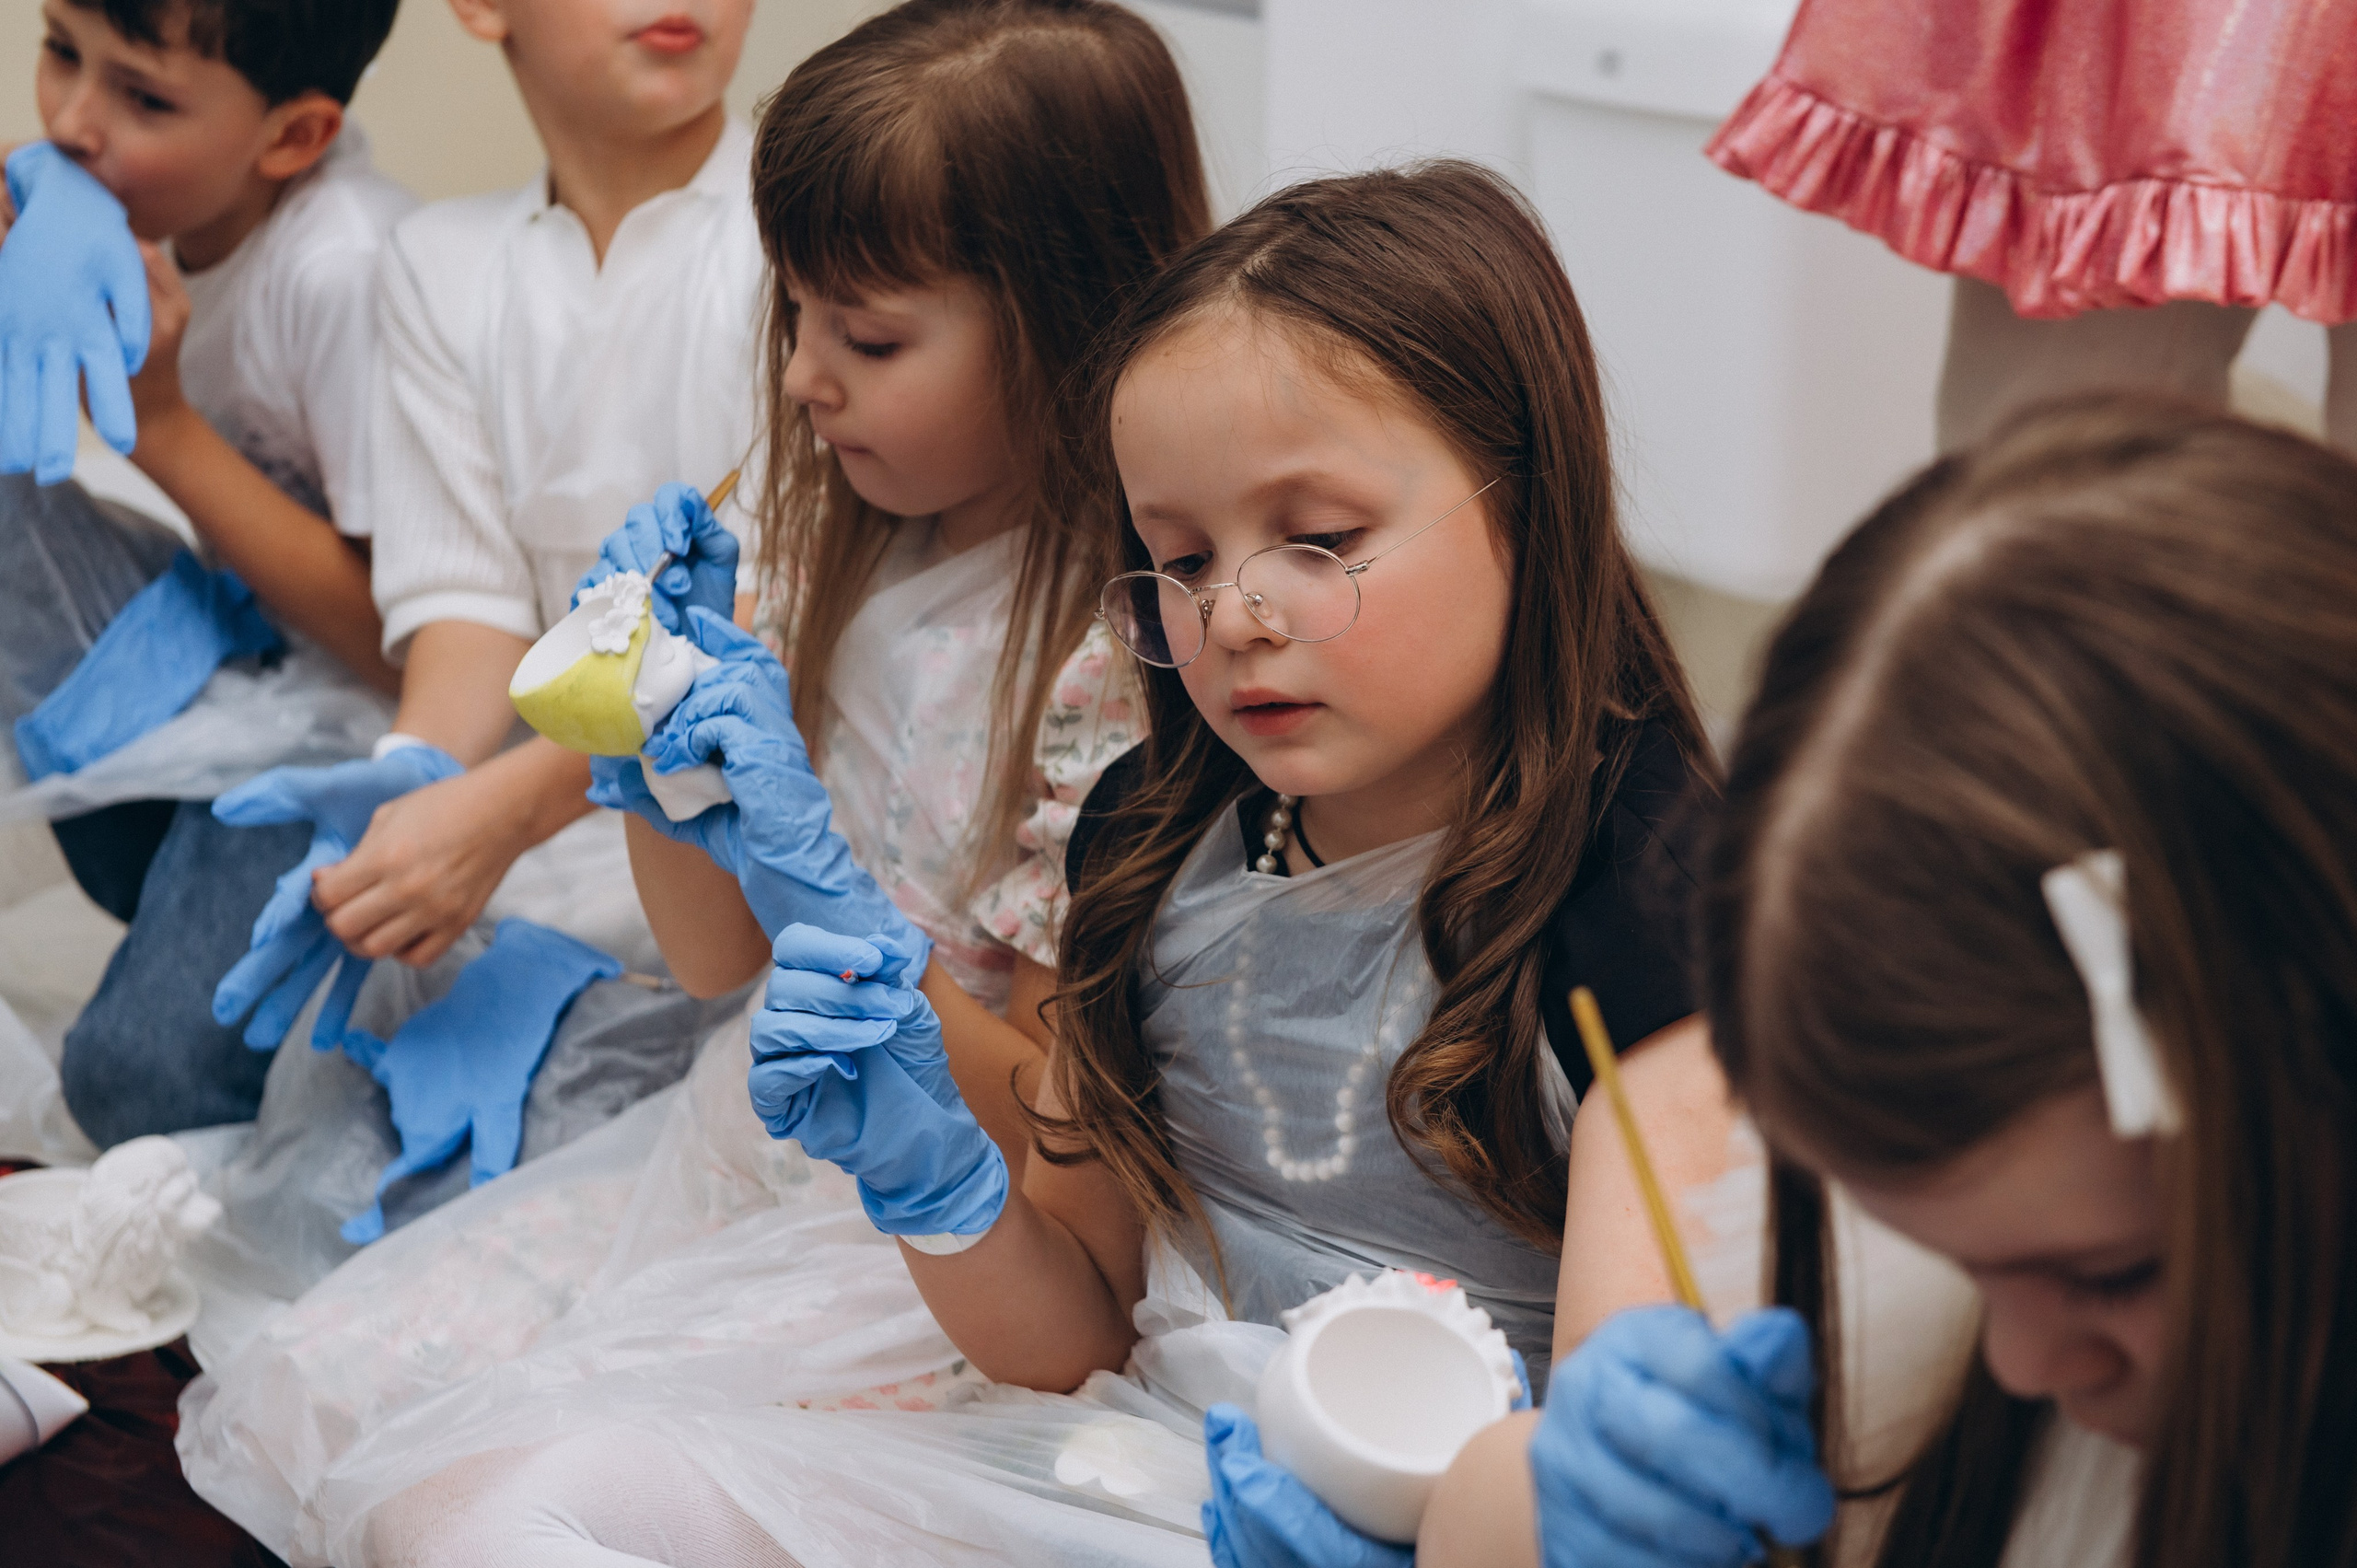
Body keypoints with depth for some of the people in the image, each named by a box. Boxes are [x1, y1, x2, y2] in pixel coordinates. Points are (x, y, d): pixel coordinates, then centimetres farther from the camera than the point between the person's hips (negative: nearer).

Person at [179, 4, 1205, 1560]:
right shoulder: (838, 540, 3)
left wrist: (814, 876, -27)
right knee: (296, 1401, 0)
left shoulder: (1129, 657, -20)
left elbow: (1052, 1119, -19)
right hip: (731, 1144, 8)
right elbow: (719, 956, 10)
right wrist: (653, 718, -7)